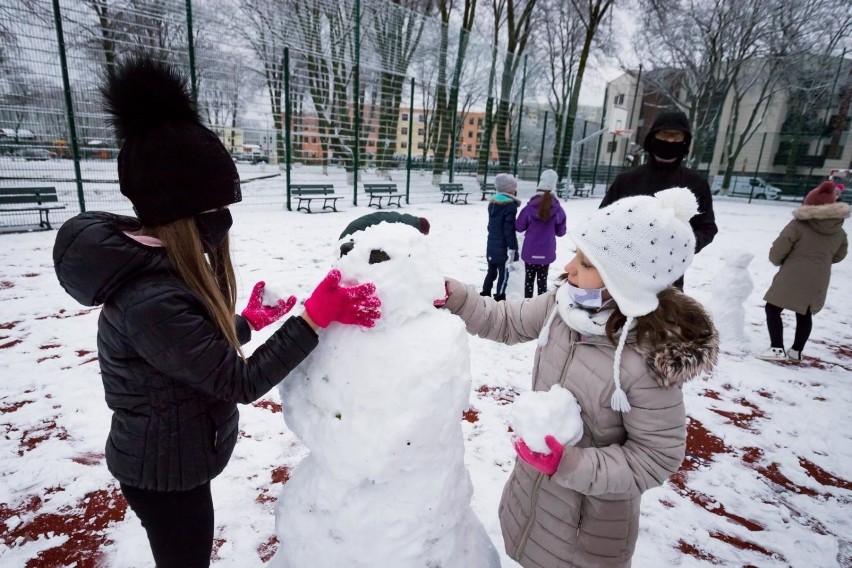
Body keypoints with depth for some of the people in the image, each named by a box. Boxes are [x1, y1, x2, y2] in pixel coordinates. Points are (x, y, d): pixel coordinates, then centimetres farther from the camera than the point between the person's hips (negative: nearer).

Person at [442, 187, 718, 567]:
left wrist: (569, 464, -31)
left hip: (593, 513, -5)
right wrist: (452, 296, -15)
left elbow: (656, 459, -23)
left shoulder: (650, 361, -33)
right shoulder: (565, 303, -16)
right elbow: (504, 322, -2)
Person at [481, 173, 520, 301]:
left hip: (491, 245, 8)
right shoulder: (510, 206, -17)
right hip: (503, 247, -8)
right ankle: (499, 297, 7)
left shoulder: (492, 203, 7)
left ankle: (485, 293, 26)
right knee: (504, 273, 2)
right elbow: (509, 229, -20)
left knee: (491, 271, 19)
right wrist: (512, 247, -16)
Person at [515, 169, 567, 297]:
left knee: (529, 279, 12)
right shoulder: (558, 209, -9)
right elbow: (561, 232, 1)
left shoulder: (529, 207, -12)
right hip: (546, 252, 1)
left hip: (530, 251, -1)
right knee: (542, 280, 12)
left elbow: (519, 227, -2)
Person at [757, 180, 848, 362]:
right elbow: (839, 255, 20)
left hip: (792, 278, -6)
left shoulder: (798, 225, -11)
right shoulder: (839, 231, 7)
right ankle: (796, 351, 27)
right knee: (805, 315, 20)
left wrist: (779, 262, 9)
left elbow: (776, 252, -12)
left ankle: (777, 348, -4)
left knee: (773, 309, 3)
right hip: (818, 281, 6)